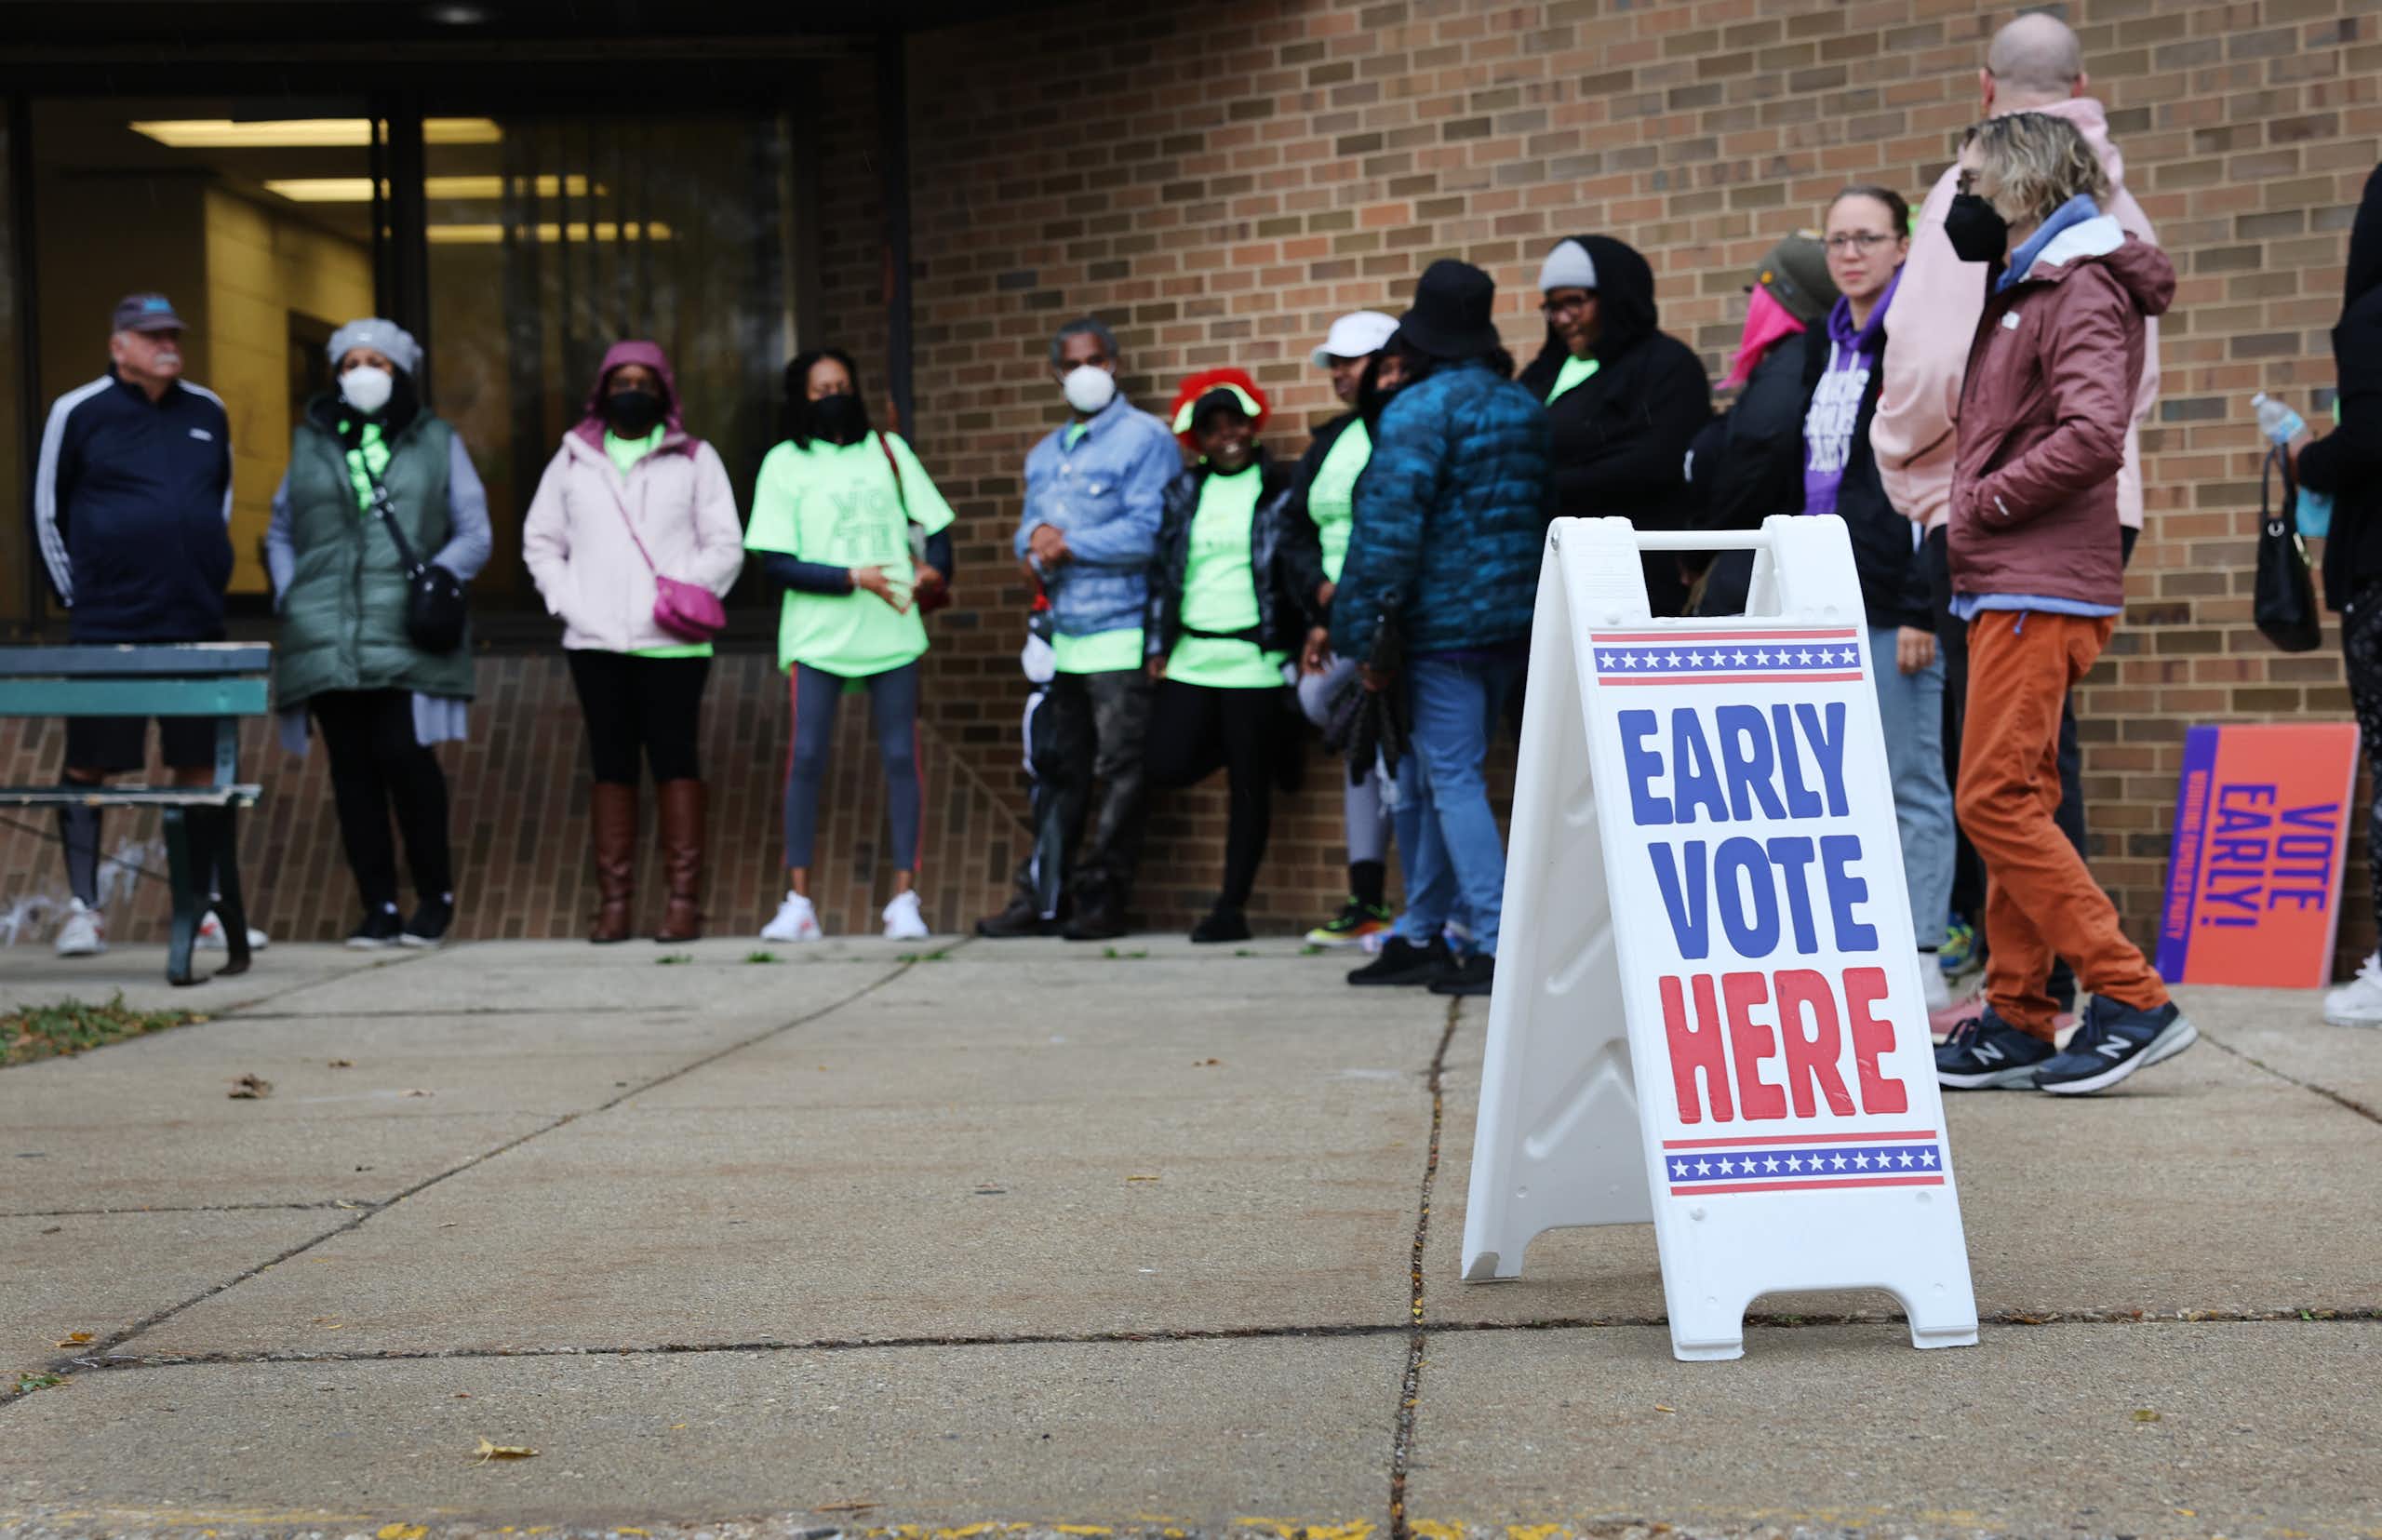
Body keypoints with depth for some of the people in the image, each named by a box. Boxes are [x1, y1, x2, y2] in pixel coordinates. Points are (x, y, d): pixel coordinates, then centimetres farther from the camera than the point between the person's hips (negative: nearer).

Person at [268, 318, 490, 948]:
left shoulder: (436, 442, 11)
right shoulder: (311, 443, 17)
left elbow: (475, 535, 9)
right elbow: (281, 533, 23)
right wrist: (289, 596, 7)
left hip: (405, 634, -3)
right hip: (327, 636, 3)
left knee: (402, 753, -13)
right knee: (351, 765, 2)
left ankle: (435, 895, 3)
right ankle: (379, 905, 9)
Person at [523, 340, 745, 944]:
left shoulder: (694, 459, 8)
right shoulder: (573, 459, 14)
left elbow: (725, 546, 4)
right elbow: (540, 540, 15)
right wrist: (567, 599, 0)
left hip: (671, 642, -2)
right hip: (595, 642, 2)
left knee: (675, 762, -2)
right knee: (611, 766, 4)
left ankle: (684, 900, 0)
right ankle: (614, 902, 6)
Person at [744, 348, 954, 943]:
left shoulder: (887, 450, 11)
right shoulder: (785, 463, 2)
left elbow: (934, 522, 14)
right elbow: (776, 561, -4)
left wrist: (935, 568, -8)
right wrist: (853, 578, -14)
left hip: (892, 632, 2)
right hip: (817, 635, -2)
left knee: (901, 757, 0)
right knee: (805, 759, -6)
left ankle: (904, 897, 5)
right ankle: (797, 901, 0)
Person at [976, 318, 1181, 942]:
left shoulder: (1144, 439, -4)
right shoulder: (1045, 454, 21)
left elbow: (1148, 533, -14)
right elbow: (1027, 525, 21)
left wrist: (1067, 545, -9)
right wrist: (1036, 538, -3)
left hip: (1120, 636, -7)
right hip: (1061, 635, 7)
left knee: (1118, 773, -2)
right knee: (1060, 772, 9)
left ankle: (1102, 898, 2)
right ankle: (1037, 897, 12)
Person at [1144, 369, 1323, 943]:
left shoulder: (1282, 488, 3)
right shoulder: (1183, 493, 13)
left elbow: (1300, 555, -3)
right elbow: (1164, 569, 13)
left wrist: (1319, 590, -22)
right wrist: (1157, 645, 7)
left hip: (1256, 658, -4)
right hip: (1190, 656, 4)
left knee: (1250, 784, 0)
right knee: (1168, 766, -6)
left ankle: (1232, 907, 7)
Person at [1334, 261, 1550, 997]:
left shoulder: (1419, 408, -11)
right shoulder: (1525, 406, 12)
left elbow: (1388, 524, -16)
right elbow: (1542, 510, 14)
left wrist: (1363, 633, -14)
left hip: (1444, 624, -7)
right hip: (1513, 623, 8)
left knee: (1452, 781, -5)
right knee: (1426, 780, 16)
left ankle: (1499, 945, -10)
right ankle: (1418, 936, 20)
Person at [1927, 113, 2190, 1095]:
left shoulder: (2082, 289, -11)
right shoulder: (2020, 290, 20)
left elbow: (2093, 436, -24)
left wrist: (1984, 499, -14)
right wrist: (1973, 509, 7)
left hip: (2043, 590, -10)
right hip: (2005, 586, 10)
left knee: (1995, 801, -13)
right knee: (2013, 802, 10)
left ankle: (2131, 1001, -10)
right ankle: (2016, 1022, 14)